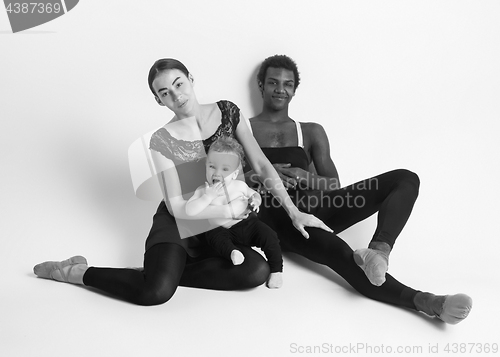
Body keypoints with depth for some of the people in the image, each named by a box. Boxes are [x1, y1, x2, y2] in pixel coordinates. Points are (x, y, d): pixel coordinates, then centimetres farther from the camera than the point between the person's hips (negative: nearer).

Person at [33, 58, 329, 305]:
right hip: (178, 223, -3)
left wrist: (294, 212, -12)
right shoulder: (163, 141, -10)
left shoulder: (228, 112, -2)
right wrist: (232, 209, -17)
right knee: (155, 292, -28)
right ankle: (76, 272, -2)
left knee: (258, 272, -23)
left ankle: (167, 270, -9)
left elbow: (262, 164, -5)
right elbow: (177, 206, -14)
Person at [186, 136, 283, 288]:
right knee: (215, 237, -31)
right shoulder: (202, 191, -8)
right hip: (221, 229, 0)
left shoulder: (239, 185, -4)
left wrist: (255, 200, -9)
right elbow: (190, 211, -21)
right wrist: (209, 196, -29)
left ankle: (276, 270, -7)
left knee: (269, 236, -18)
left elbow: (253, 193, 16)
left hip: (247, 222, 1)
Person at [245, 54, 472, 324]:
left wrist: (303, 178, -9)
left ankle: (379, 249, -38)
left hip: (312, 208, 5)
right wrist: (256, 176, -15)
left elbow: (333, 184, 13)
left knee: (405, 179, -10)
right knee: (335, 250, -36)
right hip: (275, 216, -4)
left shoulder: (312, 132, 20)